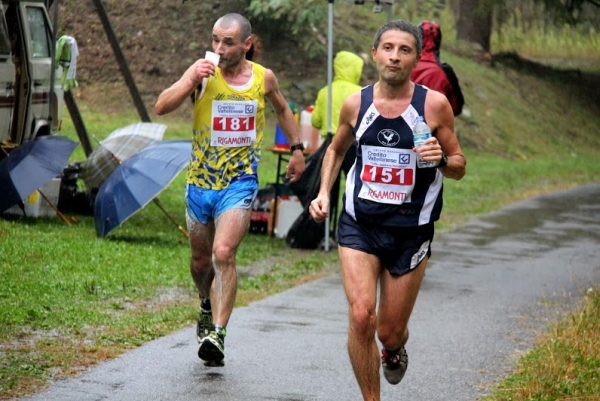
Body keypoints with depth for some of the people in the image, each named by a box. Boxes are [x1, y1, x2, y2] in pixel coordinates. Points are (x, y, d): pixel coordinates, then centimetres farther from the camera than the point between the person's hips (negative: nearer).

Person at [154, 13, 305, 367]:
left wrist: (297, 149, 20)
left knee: (223, 253, -21)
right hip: (200, 182, 2)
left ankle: (217, 332, -23)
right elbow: (161, 107, -17)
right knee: (201, 260, 16)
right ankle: (208, 306, 47)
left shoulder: (264, 78, -1)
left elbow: (282, 109, 21)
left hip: (240, 182, -2)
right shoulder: (203, 72, -7)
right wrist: (191, 81, -30)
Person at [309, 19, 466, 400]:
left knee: (390, 332, 8)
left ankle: (395, 349, 47)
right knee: (361, 317, -18)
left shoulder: (434, 104, -7)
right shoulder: (356, 104, 0)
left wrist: (441, 159, -21)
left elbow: (460, 167, 1)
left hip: (410, 230, -1)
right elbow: (337, 148, 20)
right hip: (359, 225, 1)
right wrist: (324, 191, 5)